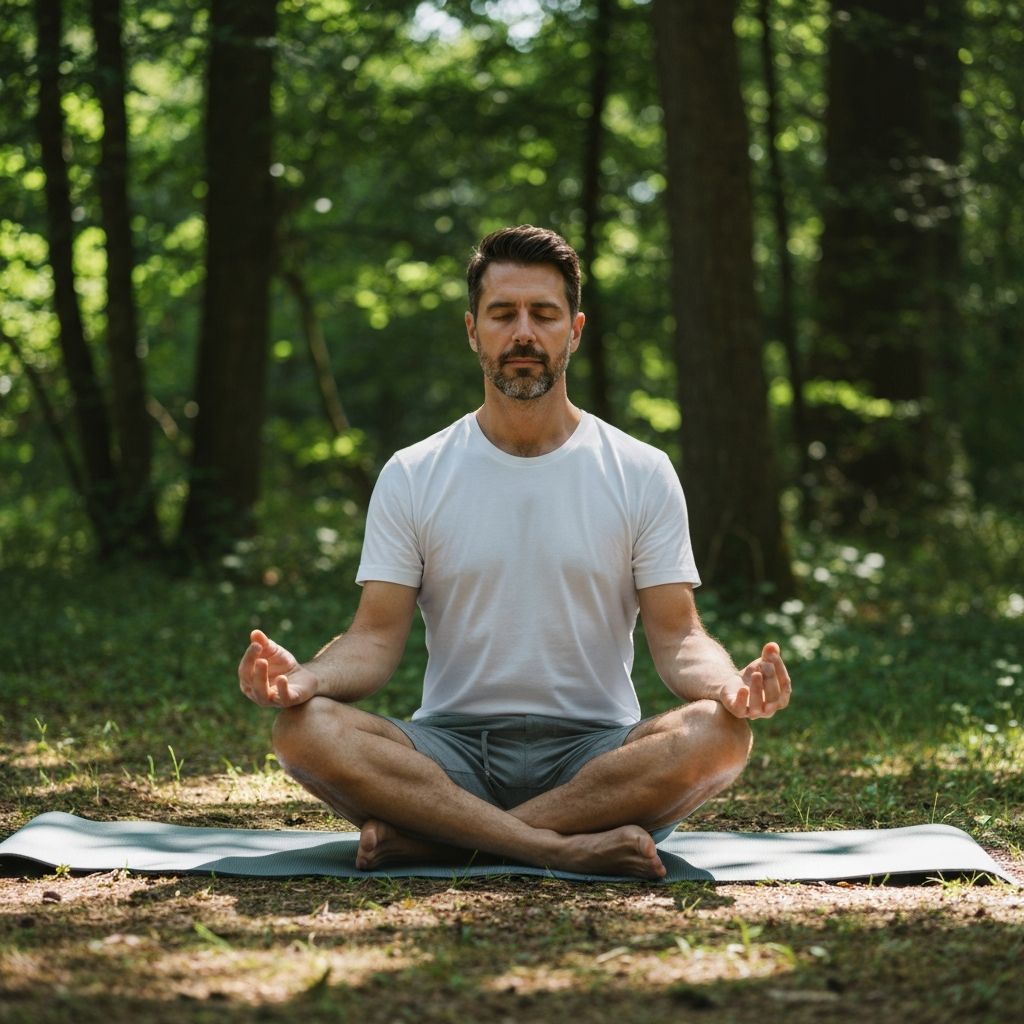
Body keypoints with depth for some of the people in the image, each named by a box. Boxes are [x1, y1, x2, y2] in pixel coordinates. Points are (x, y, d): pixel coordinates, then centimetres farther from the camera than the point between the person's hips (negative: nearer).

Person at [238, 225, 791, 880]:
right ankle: (569, 848, -33)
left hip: (597, 755, 0)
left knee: (719, 735, -32)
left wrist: (728, 683, -23)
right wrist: (304, 677, -22)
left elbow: (677, 635, 1)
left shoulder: (641, 474, 6)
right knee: (305, 727, -28)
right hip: (451, 754, 0)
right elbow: (378, 637, 2)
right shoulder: (412, 477, 7)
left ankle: (424, 838, -28)